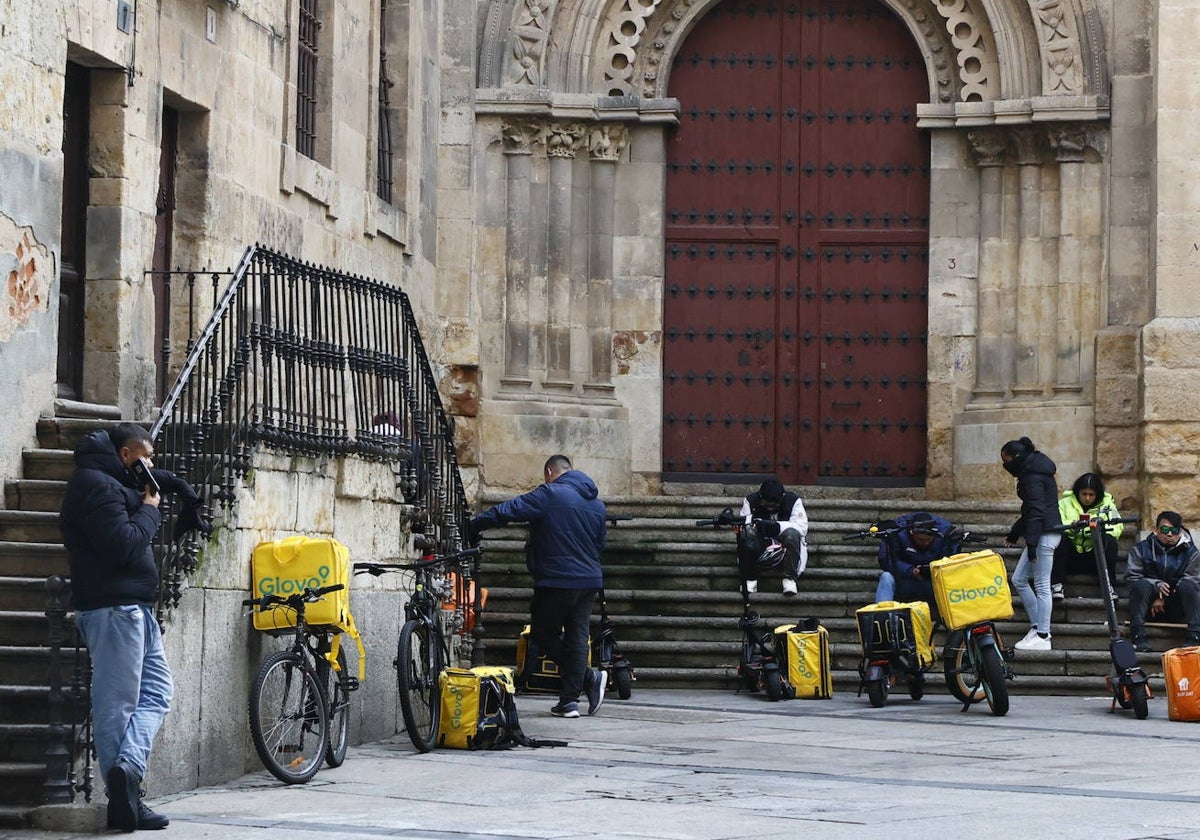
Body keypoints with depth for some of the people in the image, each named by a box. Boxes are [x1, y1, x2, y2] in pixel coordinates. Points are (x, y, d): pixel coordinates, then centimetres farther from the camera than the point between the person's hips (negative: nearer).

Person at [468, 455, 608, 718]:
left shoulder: (549, 495, -11)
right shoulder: (597, 503, 12)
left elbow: (507, 511, -15)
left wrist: (472, 528, -7)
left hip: (556, 580, -7)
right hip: (590, 580, 7)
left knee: (544, 636, 5)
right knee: (577, 636, 7)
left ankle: (590, 678, -5)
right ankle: (570, 700, 3)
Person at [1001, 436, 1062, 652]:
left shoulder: (1032, 477, -15)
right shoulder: (1033, 471, 17)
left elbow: (1036, 511, -21)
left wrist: (1031, 543, -22)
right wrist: (1016, 531, 29)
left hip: (1045, 534, -11)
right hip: (1045, 532, 11)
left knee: (1041, 585, -6)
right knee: (1019, 579, 13)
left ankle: (1042, 636, -3)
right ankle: (1037, 626, 15)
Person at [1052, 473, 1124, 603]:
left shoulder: (1106, 503, 8)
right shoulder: (1065, 503, 6)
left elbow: (1117, 528, -5)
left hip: (1094, 557, 0)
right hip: (1071, 557, 0)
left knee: (1109, 540, -28)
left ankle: (1109, 586, -24)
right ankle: (1056, 584, -27)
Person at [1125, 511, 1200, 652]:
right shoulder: (1140, 550, 2)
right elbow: (1131, 576, -5)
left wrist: (1164, 599, -16)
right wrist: (1156, 585, -23)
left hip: (1177, 607, 0)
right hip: (1149, 605, 0)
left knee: (1187, 585, -28)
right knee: (1141, 585, -30)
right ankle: (1138, 636, -34)